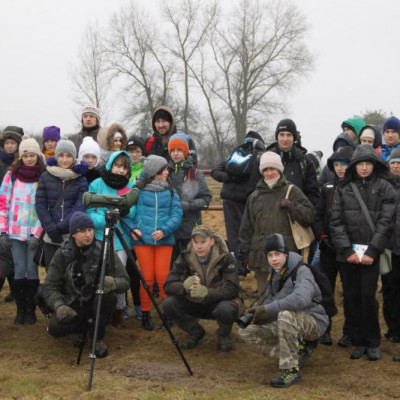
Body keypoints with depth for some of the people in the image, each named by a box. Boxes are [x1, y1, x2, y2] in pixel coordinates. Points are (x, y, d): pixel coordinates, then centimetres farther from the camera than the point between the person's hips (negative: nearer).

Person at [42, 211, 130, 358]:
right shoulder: (62, 254, -6)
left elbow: (125, 280, -12)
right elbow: (49, 287, -8)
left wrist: (115, 283, -37)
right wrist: (59, 305, -28)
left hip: (96, 302, -1)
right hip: (72, 305, 1)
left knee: (108, 295, -32)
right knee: (55, 328, -27)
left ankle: (98, 337, -6)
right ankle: (80, 326, 12)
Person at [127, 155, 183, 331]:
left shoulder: (170, 191, 8)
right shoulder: (138, 189, 0)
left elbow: (177, 214, 2)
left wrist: (164, 230, -12)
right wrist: (132, 227, -11)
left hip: (164, 239, 2)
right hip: (142, 238, -1)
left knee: (162, 276, -2)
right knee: (147, 277, 0)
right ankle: (145, 314, 14)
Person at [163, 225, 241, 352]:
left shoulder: (225, 258, -18)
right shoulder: (185, 257, -10)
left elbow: (232, 289, -26)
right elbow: (168, 286, -16)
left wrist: (207, 293, -42)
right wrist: (184, 287, -40)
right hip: (194, 303, 3)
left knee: (226, 310, -38)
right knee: (168, 304, -22)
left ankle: (224, 335, 0)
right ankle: (195, 332, 6)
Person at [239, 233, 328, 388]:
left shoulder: (301, 271, -19)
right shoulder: (273, 273, 7)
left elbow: (301, 299, -38)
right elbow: (270, 298, 12)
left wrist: (268, 309, -35)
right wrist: (257, 309, -12)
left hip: (313, 323, -8)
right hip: (287, 323, 8)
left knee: (286, 315, -39)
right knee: (247, 332, -4)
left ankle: (291, 370, -26)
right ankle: (298, 353, 3)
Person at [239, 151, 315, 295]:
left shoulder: (292, 191, 5)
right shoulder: (255, 196, 13)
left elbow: (310, 215, -1)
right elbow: (246, 228, 16)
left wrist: (291, 206, -14)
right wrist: (244, 253, 12)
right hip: (261, 256, 3)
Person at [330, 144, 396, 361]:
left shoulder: (384, 188, 2)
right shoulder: (343, 189, 7)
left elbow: (385, 222, -4)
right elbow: (336, 222, 2)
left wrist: (372, 251, -11)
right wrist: (347, 250, -8)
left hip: (371, 253, -2)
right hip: (346, 253, 2)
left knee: (368, 297, -5)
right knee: (351, 298, 5)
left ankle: (373, 343, 10)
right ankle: (358, 342, 16)